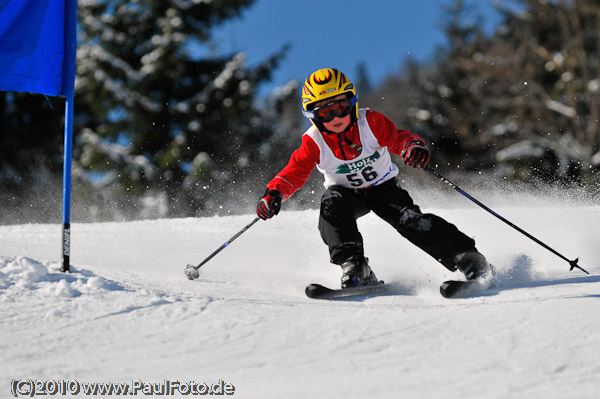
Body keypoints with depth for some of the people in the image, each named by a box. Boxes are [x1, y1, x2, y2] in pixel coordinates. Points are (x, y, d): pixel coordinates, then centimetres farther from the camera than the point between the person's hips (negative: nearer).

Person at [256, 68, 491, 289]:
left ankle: (468, 259, -20)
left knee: (410, 220, -23)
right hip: (347, 193, 1)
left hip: (383, 186, -1)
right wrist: (274, 194, -34)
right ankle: (354, 267, -34)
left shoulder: (371, 122, -18)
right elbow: (294, 173, -15)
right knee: (332, 206, -33)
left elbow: (399, 138, -19)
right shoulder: (314, 142, -16)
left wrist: (414, 146, -43)